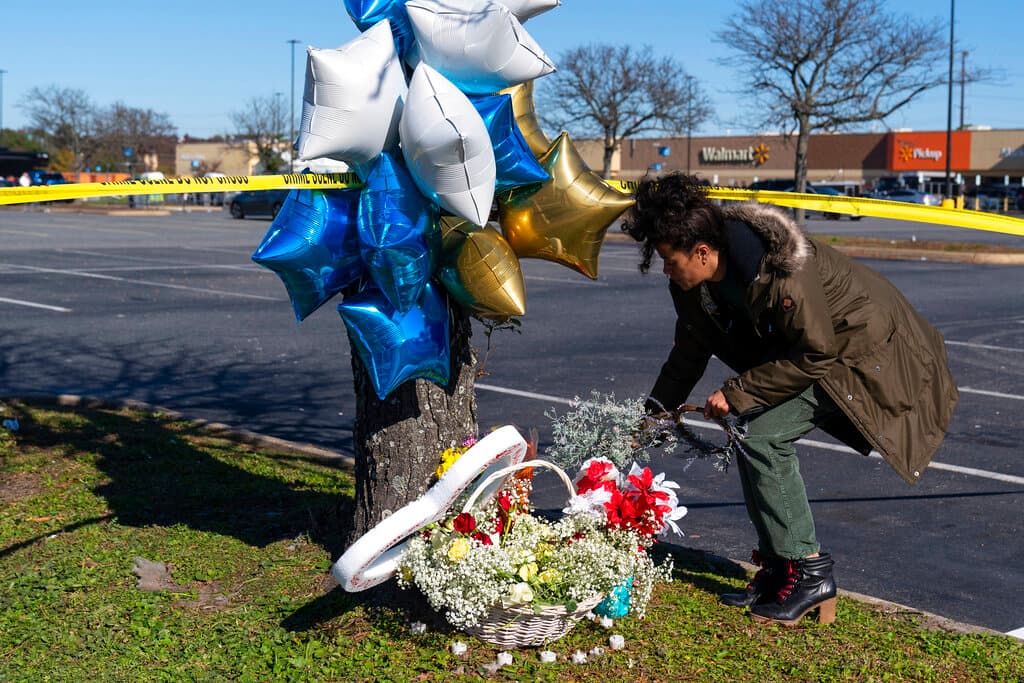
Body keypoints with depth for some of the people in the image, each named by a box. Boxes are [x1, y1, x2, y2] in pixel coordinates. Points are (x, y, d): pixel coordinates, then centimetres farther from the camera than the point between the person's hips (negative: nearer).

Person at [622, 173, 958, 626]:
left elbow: (816, 356, -26)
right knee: (750, 435, 0)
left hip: (859, 349, -9)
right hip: (807, 348, 9)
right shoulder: (695, 284, -9)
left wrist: (737, 392, -23)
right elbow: (688, 355, 7)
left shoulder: (780, 274, -35)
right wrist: (653, 412, 2)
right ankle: (779, 568, 11)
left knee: (763, 437, -19)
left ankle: (809, 571, -9)